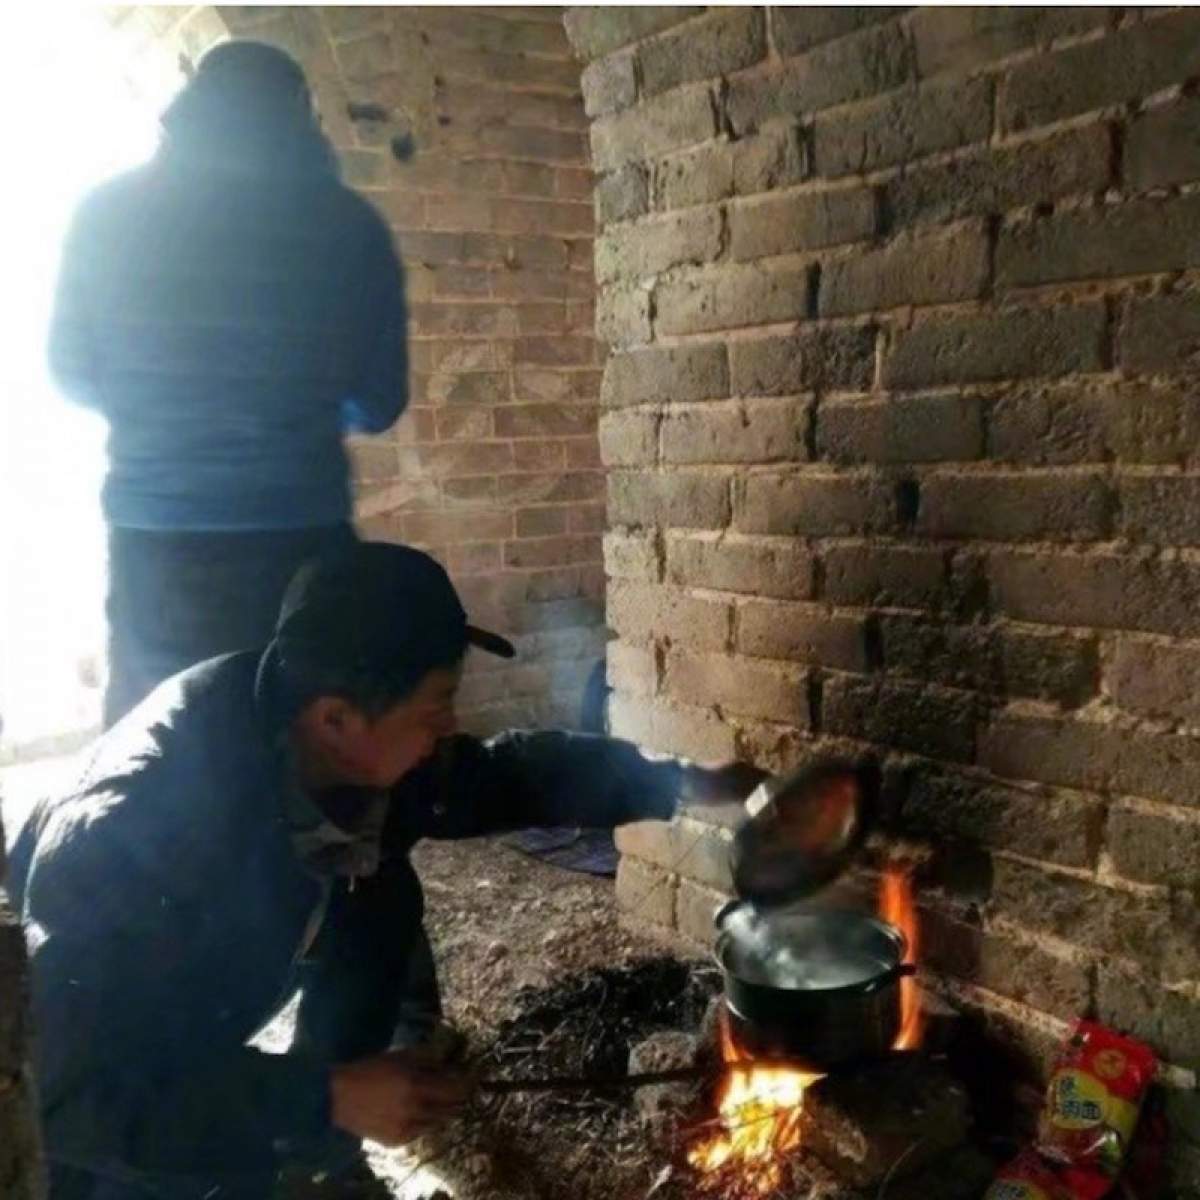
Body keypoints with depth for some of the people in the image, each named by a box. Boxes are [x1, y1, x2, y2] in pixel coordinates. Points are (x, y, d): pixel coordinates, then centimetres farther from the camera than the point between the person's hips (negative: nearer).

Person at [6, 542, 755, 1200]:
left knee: (380, 894, -10)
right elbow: (79, 1097, -35)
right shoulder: (130, 826, -39)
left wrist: (678, 782, -4)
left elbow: (507, 773, -4)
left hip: (206, 1030, 7)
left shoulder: (339, 749, -19)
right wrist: (324, 1097, -37)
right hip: (67, 1079, -6)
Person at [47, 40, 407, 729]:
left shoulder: (111, 212, 4)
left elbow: (73, 374, 13)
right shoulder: (351, 224, 1)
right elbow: (380, 403, 6)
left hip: (155, 536, 1)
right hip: (300, 536, -1)